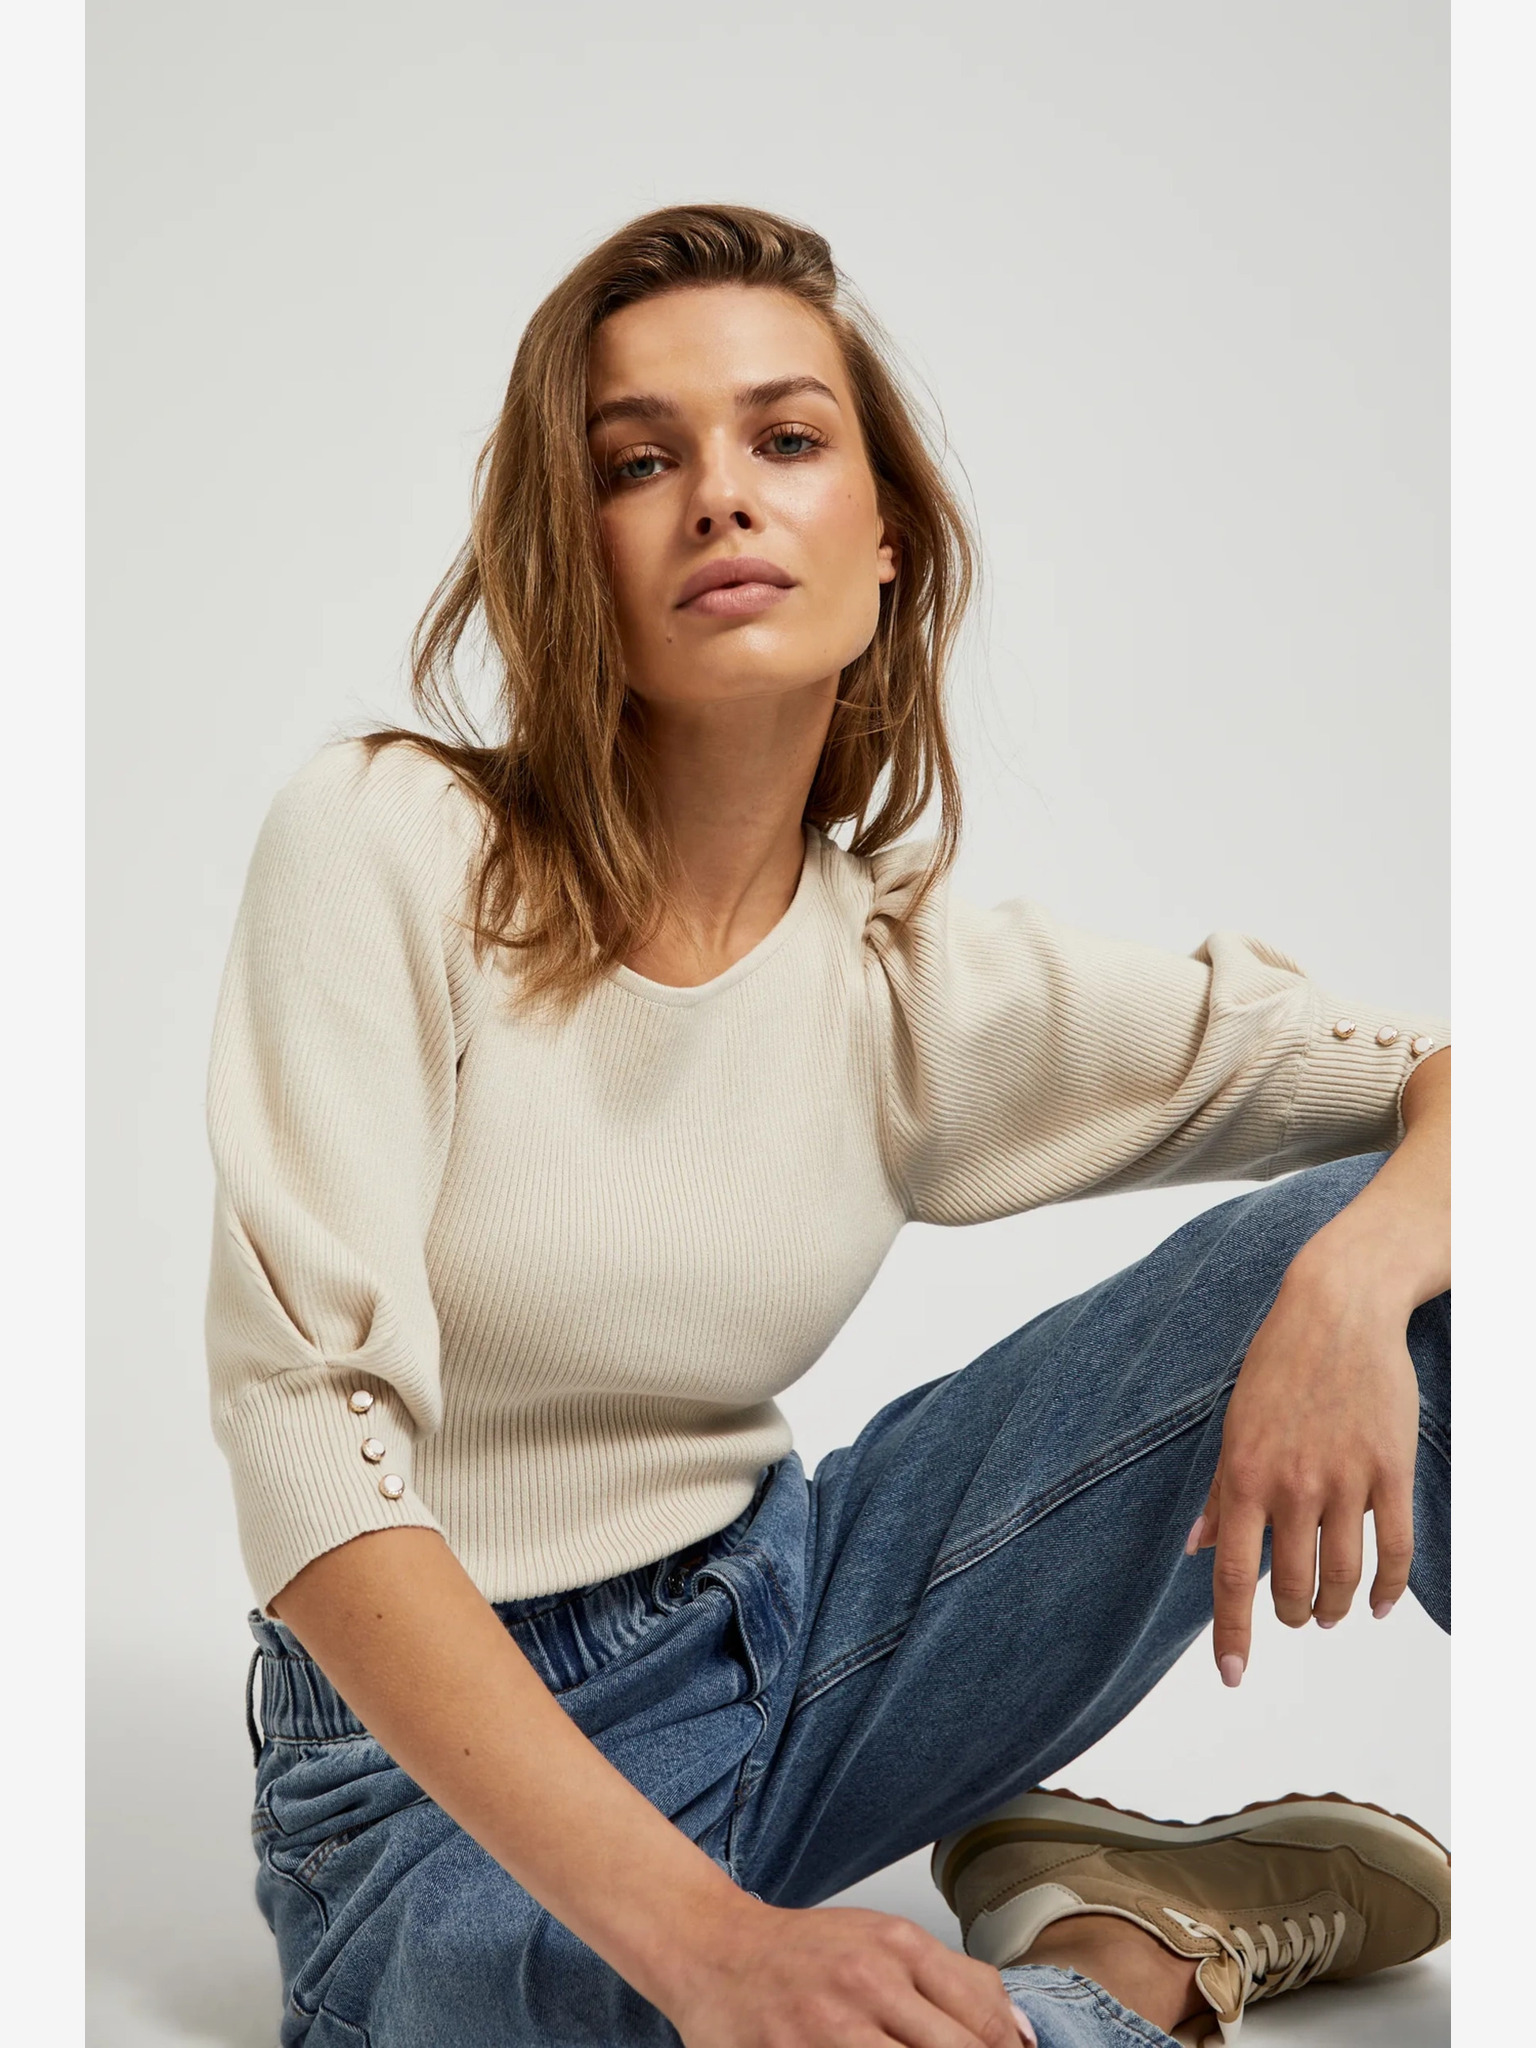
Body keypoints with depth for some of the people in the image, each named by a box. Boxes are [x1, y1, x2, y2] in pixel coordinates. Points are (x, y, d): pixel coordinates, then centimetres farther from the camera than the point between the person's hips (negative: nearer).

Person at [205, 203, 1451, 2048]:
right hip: (449, 1782, -4)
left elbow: (1462, 1080, 0)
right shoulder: (386, 846, -14)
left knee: (1366, 1233, -9)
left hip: (792, 1633, 5)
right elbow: (310, 1444, -23)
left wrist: (1354, 1278, -25)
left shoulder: (919, 977, -3)